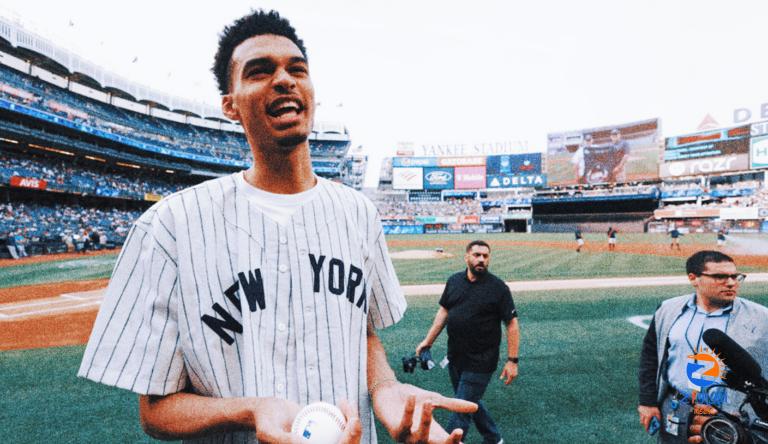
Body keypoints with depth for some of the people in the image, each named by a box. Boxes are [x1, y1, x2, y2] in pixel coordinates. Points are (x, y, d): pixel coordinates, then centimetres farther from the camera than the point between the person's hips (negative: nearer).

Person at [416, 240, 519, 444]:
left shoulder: (499, 288, -9)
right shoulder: (454, 281, 4)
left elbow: (512, 324, -8)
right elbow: (444, 311, 13)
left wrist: (512, 360, -11)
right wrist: (428, 340, 10)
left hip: (480, 363, -6)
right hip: (455, 358, 6)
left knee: (462, 410, -1)